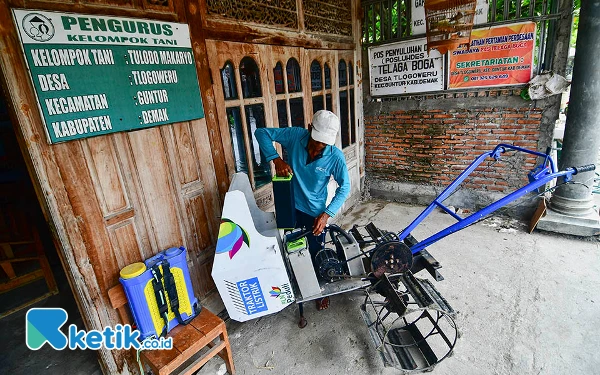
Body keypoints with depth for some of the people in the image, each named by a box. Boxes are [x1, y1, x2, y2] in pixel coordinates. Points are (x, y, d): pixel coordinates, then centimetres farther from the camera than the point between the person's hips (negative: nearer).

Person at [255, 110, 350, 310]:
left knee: (317, 253, 13)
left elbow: (344, 186, -10)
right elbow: (261, 132, -12)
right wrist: (276, 159, -26)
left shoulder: (335, 156, -21)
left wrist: (327, 214, -19)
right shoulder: (295, 135, -18)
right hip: (290, 207, 2)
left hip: (315, 212, -1)